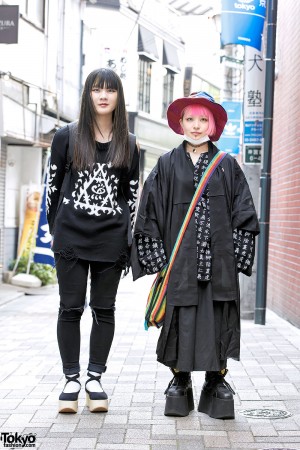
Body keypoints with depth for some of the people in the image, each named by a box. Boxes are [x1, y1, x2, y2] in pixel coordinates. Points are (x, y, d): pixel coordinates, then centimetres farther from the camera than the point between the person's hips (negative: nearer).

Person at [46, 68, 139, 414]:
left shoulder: (128, 144, 8)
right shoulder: (66, 137, 4)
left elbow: (132, 194, 9)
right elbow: (53, 186, 7)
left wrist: (128, 240, 3)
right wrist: (57, 230, 5)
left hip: (111, 239, 1)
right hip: (71, 238, -1)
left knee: (104, 309, 5)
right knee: (71, 308, 1)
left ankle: (95, 379, 13)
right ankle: (72, 380, 10)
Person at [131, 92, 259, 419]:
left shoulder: (227, 166, 9)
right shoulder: (167, 165, 7)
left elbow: (244, 214, 6)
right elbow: (149, 211, 4)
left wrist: (235, 257, -3)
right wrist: (157, 259, -2)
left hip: (218, 263, 1)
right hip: (179, 263, 0)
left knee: (218, 321, 1)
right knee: (180, 321, 1)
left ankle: (216, 381, 12)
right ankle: (179, 381, 13)